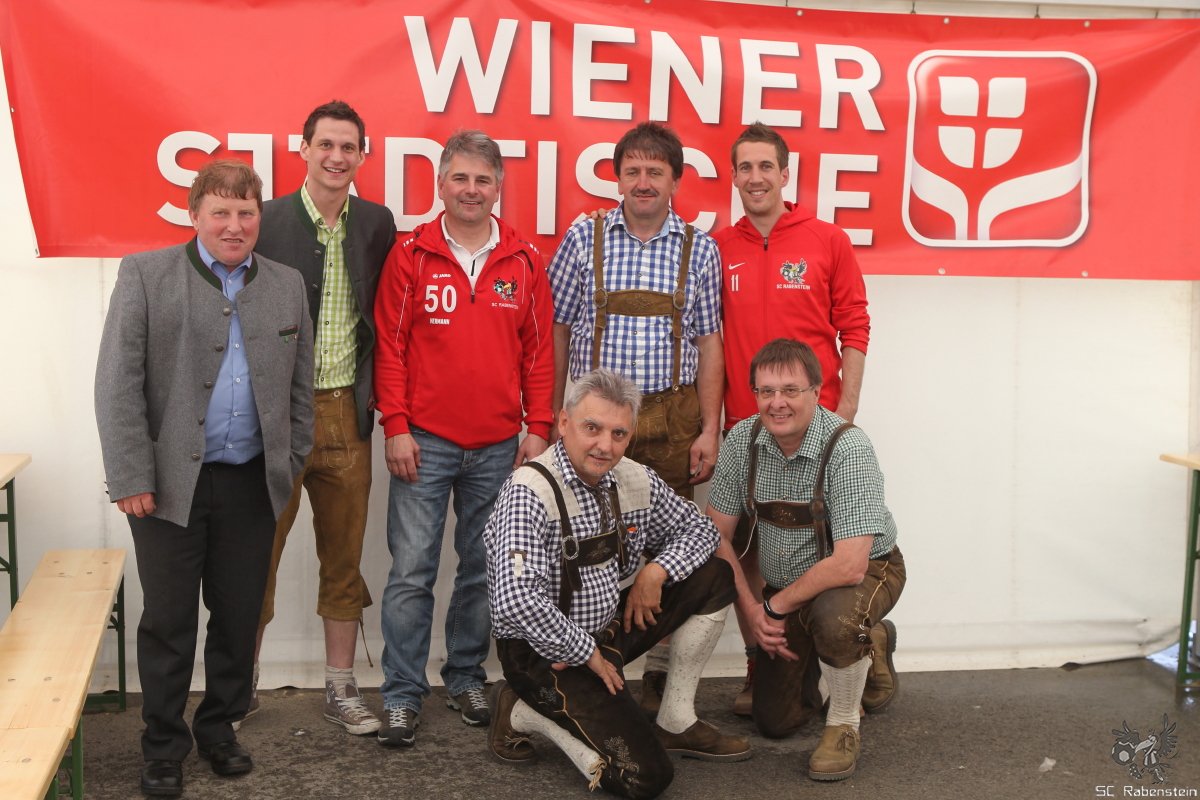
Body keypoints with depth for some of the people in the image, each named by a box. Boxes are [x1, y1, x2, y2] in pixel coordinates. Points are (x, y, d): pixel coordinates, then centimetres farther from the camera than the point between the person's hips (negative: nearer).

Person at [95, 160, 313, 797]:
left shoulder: (287, 285, 8)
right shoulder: (145, 275, -3)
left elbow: (299, 386, 13)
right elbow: (118, 384, -8)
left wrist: (291, 464, 8)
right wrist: (131, 477, -12)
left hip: (253, 484, 3)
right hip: (171, 482, -3)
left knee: (238, 616, 11)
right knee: (168, 621, 7)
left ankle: (219, 728, 30)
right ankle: (164, 747, 22)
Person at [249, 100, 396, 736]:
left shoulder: (377, 224, 6)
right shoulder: (265, 222, -6)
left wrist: (374, 397, 5)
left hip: (347, 414, 3)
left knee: (344, 557, 11)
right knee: (259, 553, 7)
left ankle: (340, 689, 23)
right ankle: (243, 679, 25)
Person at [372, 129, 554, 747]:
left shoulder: (524, 261, 6)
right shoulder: (410, 255, 0)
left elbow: (540, 350, 8)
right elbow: (390, 346, 0)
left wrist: (538, 428, 3)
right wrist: (396, 427, -6)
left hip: (499, 446, 2)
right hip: (425, 441, -2)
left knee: (482, 569, 11)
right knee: (411, 570, -1)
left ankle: (466, 678, 26)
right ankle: (402, 695, 10)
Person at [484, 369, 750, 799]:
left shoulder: (636, 481, -2)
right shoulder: (530, 492, -25)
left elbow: (699, 530, 13)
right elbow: (518, 603, -34)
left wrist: (656, 570, -8)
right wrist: (586, 654, -21)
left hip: (610, 627, 8)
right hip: (548, 651, -8)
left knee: (715, 577, 1)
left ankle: (676, 722, 10)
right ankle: (523, 714, 3)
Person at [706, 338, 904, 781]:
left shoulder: (848, 447, -29)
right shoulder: (742, 440, -13)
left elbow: (850, 564, -33)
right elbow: (718, 534, -4)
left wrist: (776, 606, -22)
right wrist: (752, 610, -12)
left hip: (868, 570, -5)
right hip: (784, 586, 5)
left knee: (833, 614, -40)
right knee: (775, 722, 7)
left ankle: (844, 723, -10)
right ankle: (863, 641, 33)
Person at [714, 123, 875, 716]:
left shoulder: (828, 241, 2)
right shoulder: (718, 249, 7)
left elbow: (854, 328, 2)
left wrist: (847, 408, -4)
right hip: (744, 424, 2)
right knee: (748, 547, 6)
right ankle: (759, 668, 18)